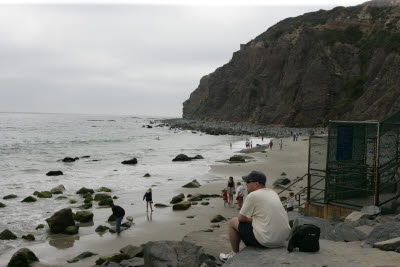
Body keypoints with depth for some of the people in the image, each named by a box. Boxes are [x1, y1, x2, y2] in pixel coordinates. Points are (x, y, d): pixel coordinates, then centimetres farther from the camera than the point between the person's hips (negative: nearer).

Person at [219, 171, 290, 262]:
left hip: (265, 241, -8)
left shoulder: (252, 196, -12)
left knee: (233, 222, 11)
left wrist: (251, 219, 13)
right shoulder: (273, 193, 11)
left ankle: (235, 254, 25)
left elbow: (241, 218, -4)